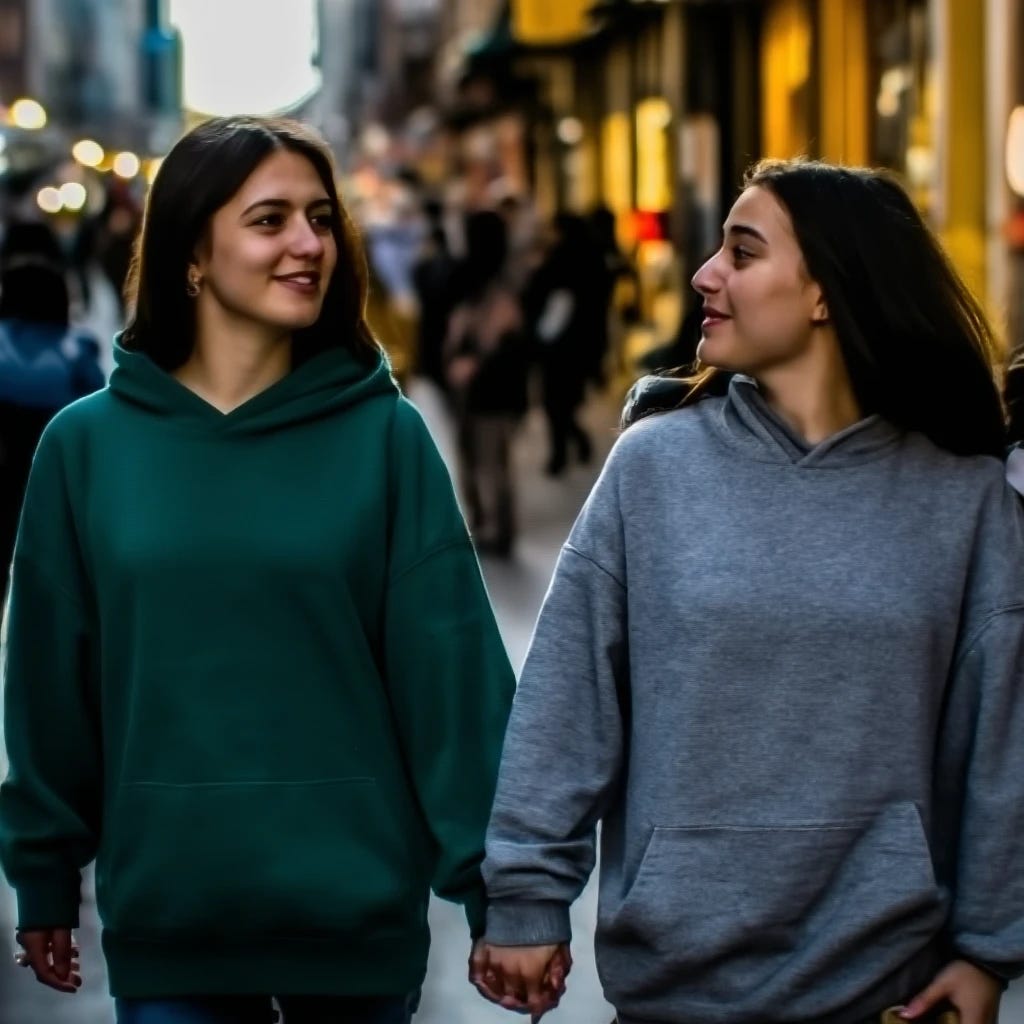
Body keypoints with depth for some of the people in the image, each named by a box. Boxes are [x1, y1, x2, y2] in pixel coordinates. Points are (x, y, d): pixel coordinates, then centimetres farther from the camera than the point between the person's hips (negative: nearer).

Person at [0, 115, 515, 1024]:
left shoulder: (385, 436, -4)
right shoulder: (88, 445, 0)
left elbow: (453, 669, -6)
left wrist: (497, 879, -10)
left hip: (358, 909, 0)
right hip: (165, 915, 0)